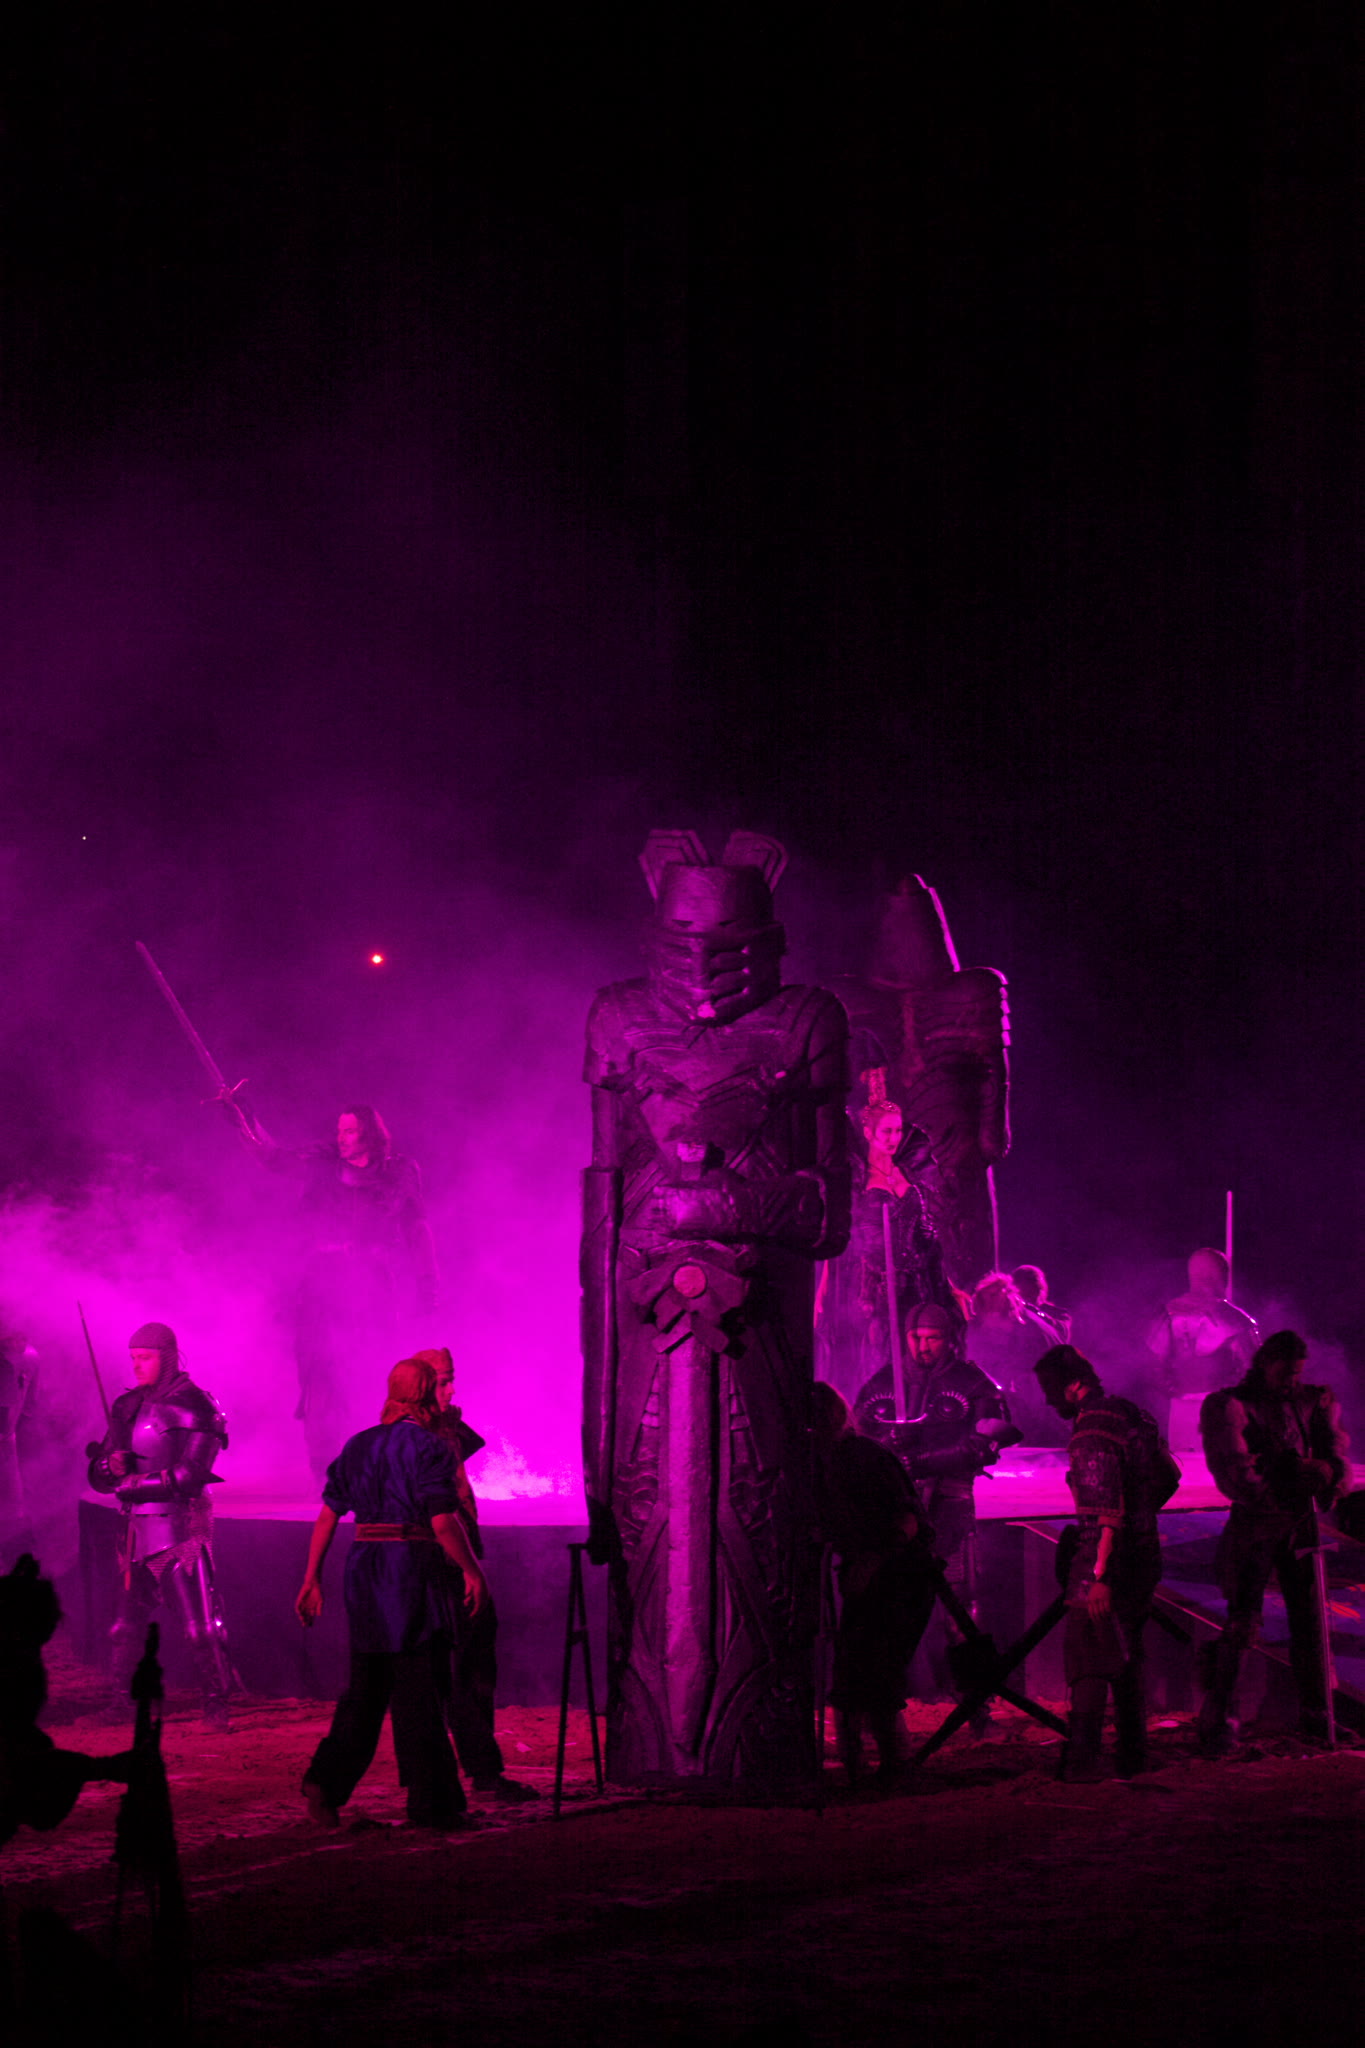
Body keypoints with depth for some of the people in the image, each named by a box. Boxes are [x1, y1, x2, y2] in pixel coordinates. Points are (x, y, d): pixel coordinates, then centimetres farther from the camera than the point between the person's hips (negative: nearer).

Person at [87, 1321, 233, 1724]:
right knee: (128, 1626, 8)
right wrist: (112, 1466, -10)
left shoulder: (194, 1407, -6)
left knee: (202, 1626, -7)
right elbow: (98, 1476, 13)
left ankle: (218, 1704, -1)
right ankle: (124, 1703, 16)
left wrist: (135, 1483, -13)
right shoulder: (128, 1407, 13)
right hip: (136, 1532, 6)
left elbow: (190, 1473, -16)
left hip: (180, 1528, -6)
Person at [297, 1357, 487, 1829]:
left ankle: (327, 1780, 0)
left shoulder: (359, 1445, 10)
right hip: (413, 1570, -6)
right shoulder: (427, 1447, -9)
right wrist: (472, 1571, -4)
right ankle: (430, 1804, 5)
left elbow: (327, 1515, 9)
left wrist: (312, 1579, 13)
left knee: (367, 1687, 14)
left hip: (364, 1568, 6)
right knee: (419, 1691, 0)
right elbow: (444, 1523, -16)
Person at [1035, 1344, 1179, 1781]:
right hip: (1144, 1556, 9)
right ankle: (1132, 1754, 19)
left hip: (1106, 1556, -9)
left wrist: (1100, 1575, -26)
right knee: (1128, 1653, 17)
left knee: (1087, 1655, -6)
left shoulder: (1093, 1428, -18)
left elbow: (1106, 1511, -24)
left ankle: (1083, 1757, -11)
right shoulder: (1131, 1414, 10)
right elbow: (1169, 1478, 20)